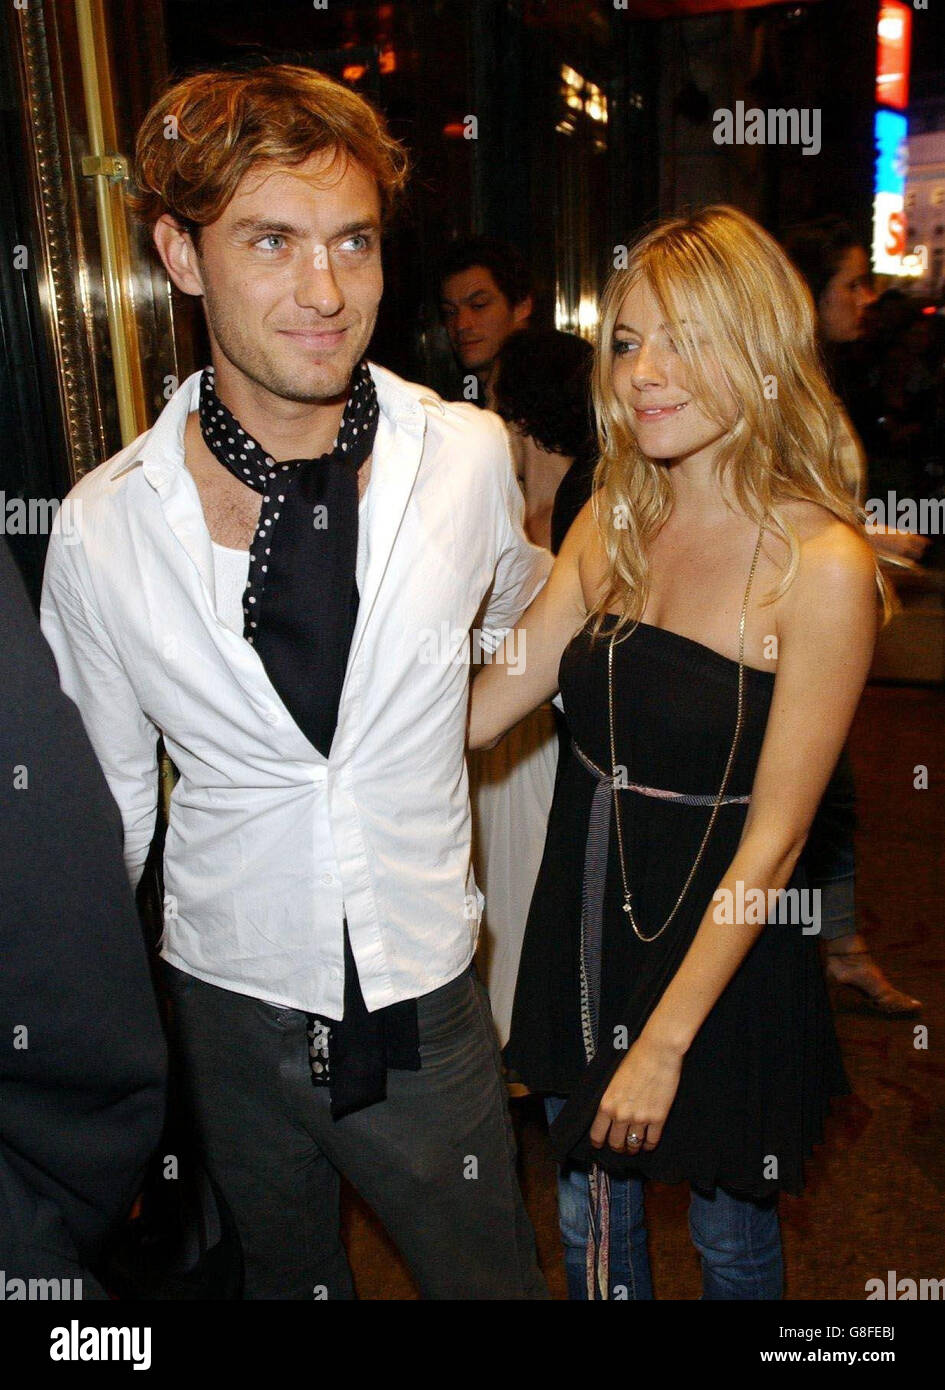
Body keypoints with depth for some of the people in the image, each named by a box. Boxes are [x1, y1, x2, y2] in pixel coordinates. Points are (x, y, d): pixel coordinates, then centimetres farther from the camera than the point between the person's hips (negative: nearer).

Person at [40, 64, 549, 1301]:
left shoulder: (469, 456, -13)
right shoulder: (103, 529, -14)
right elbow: (106, 806, -1)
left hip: (426, 1010, 0)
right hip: (231, 1010, 1)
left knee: (494, 1276, 20)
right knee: (287, 1275, 26)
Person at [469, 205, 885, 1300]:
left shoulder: (823, 563, -19)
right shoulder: (612, 523, -1)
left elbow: (772, 840, -18)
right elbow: (477, 708, -4)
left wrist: (666, 1041, -15)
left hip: (722, 950, -4)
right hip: (585, 921, 5)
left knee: (731, 1237, 23)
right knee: (590, 1224, 25)